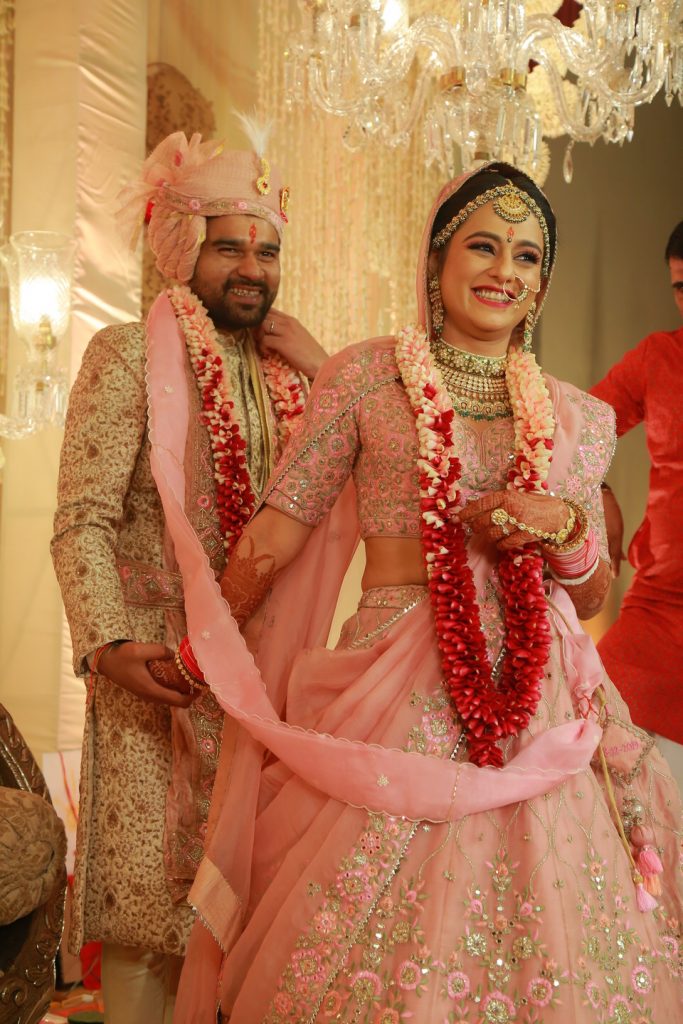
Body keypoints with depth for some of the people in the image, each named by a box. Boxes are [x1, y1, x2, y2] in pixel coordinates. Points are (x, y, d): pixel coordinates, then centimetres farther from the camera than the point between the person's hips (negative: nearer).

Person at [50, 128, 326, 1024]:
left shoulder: (284, 372, 13)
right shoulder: (128, 355, -4)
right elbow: (82, 521, -12)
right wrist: (108, 643, -23)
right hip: (162, 667, -5)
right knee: (154, 885, -2)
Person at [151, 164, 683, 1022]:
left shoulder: (576, 418, 12)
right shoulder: (366, 378, 2)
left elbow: (591, 596, 16)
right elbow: (273, 537, 4)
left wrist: (564, 529, -4)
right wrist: (196, 656, 8)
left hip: (540, 710, 4)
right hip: (397, 704, -3)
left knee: (539, 952, 6)